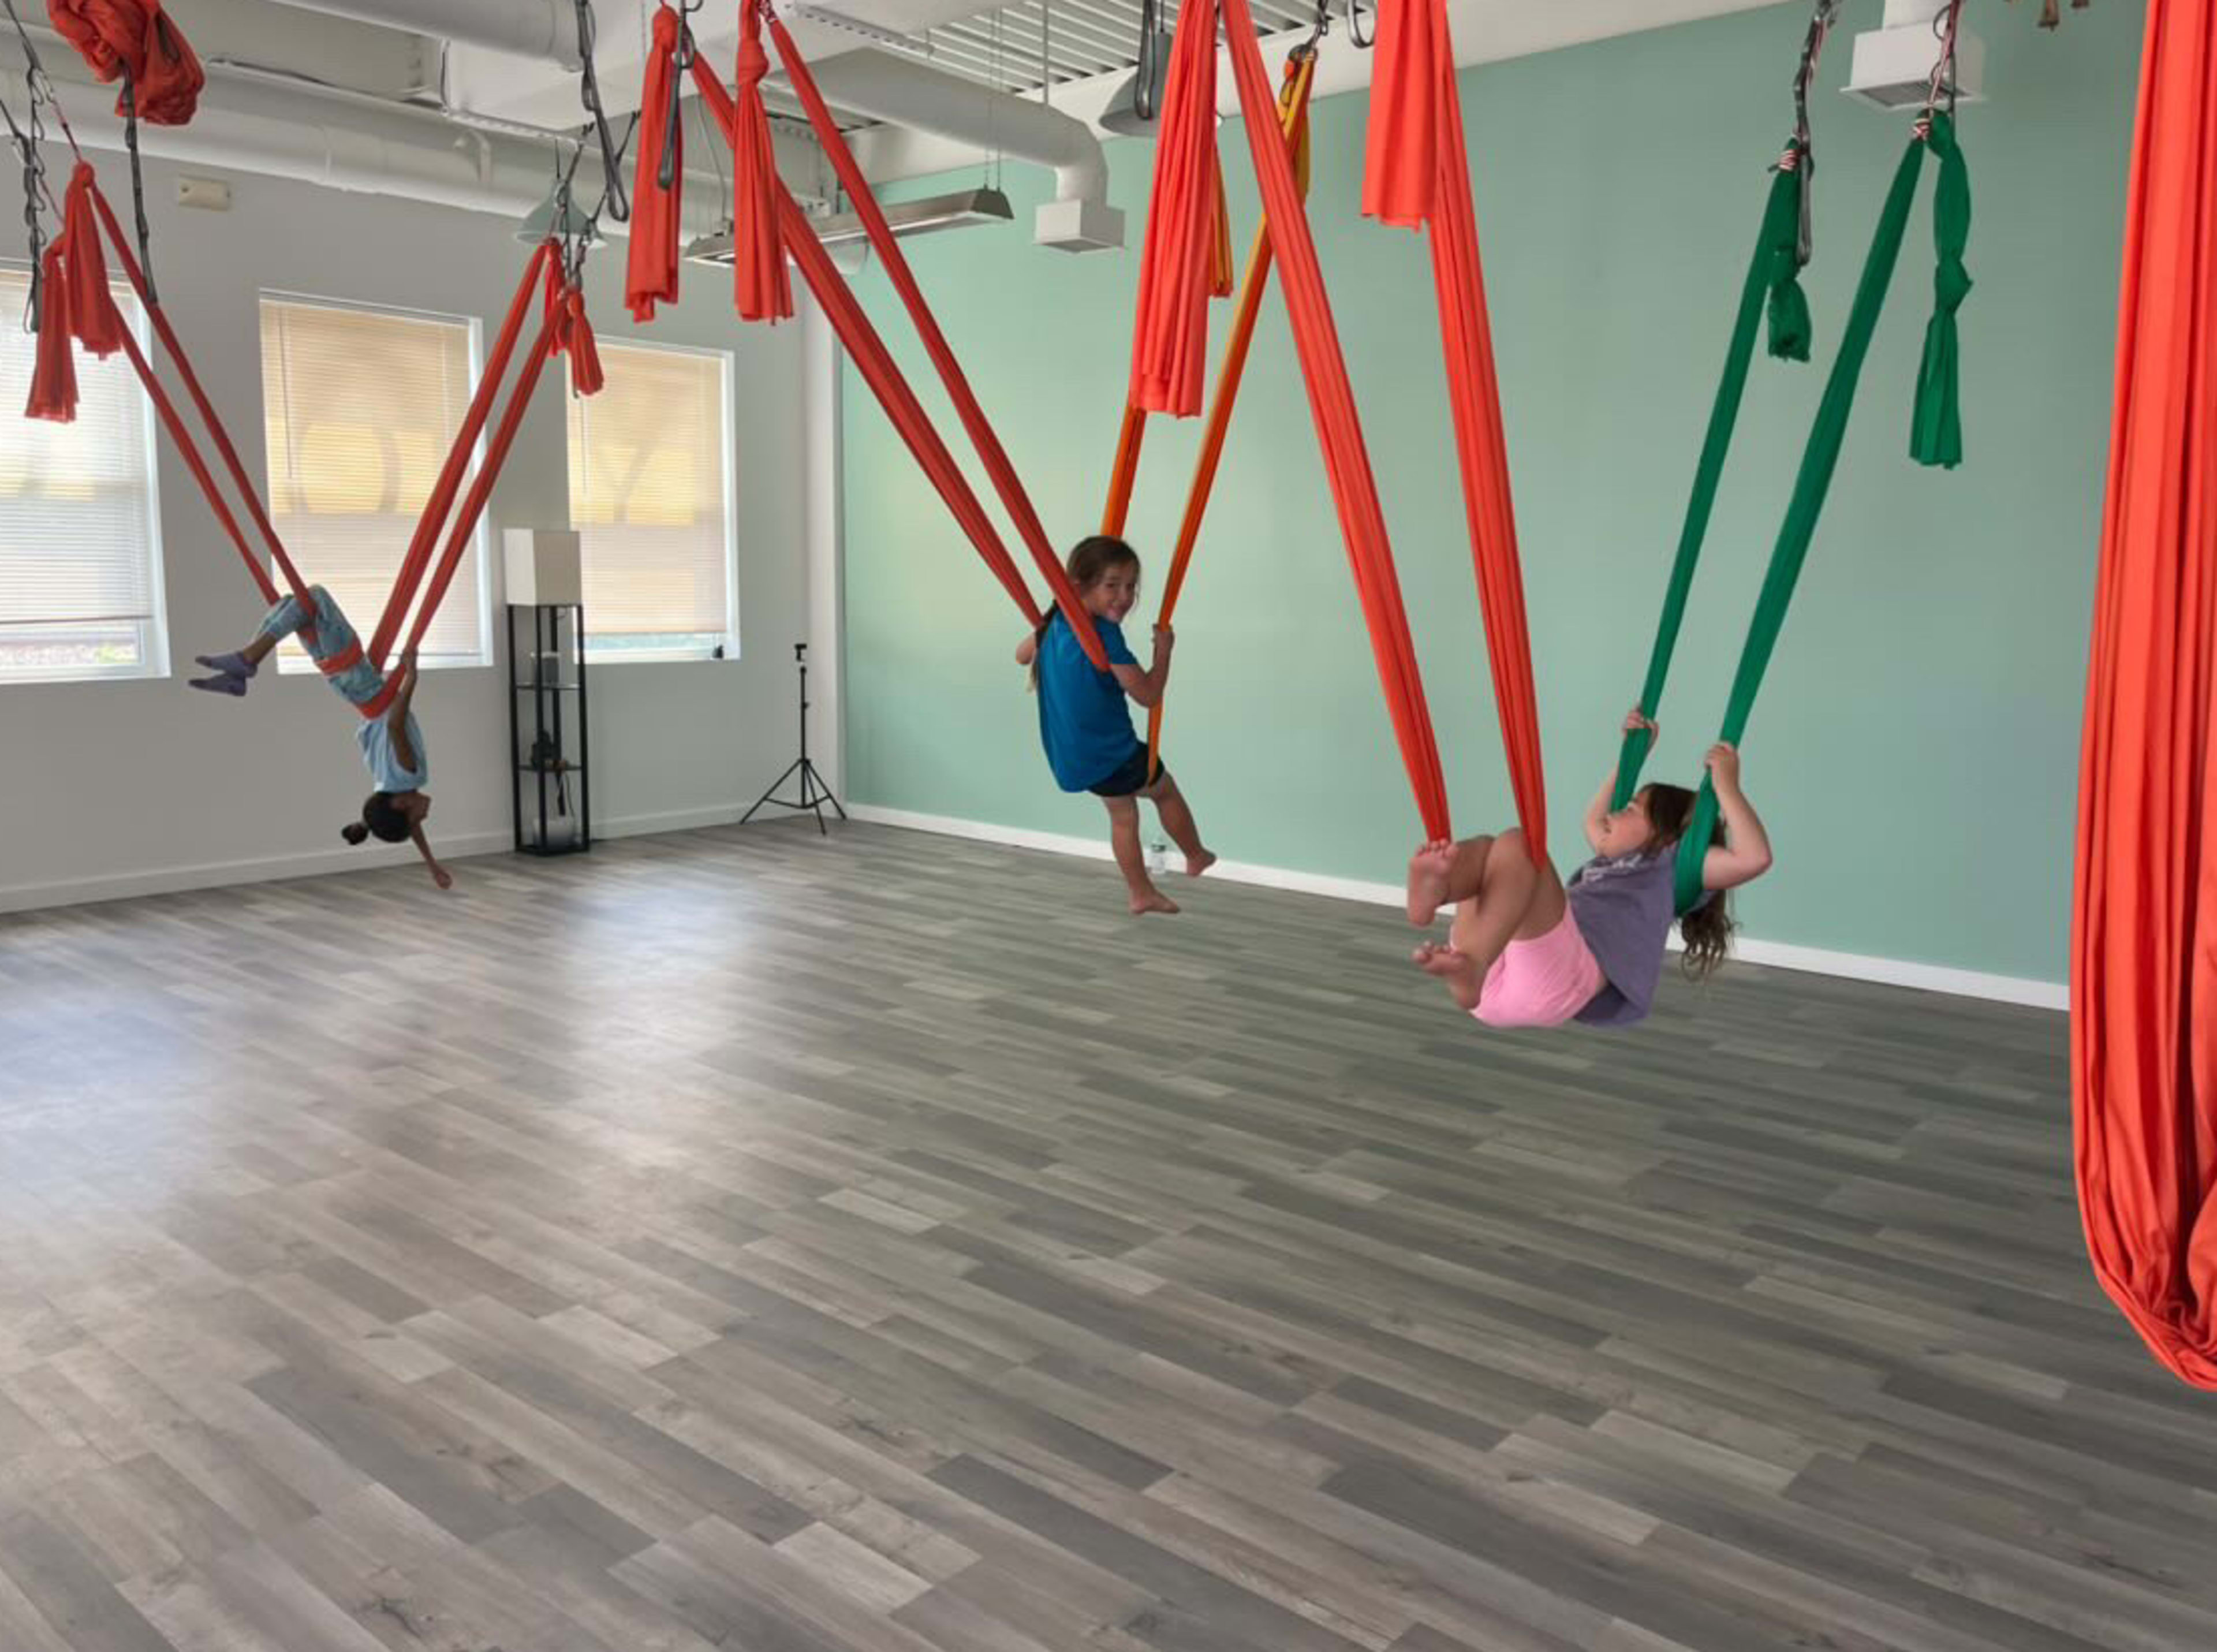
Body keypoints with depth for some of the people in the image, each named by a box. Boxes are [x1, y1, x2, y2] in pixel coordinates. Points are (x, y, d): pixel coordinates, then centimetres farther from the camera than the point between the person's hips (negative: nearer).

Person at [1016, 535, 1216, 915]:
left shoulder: (1057, 623, 0)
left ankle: (1142, 894, 36)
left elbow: (1022, 655, 20)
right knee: (1166, 790, 21)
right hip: (1111, 753, -8)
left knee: (1123, 814, 27)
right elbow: (1148, 695, -21)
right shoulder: (1105, 635, -26)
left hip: (1075, 756, 8)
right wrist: (1163, 649, -8)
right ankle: (1197, 857, 41)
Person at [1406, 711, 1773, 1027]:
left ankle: (1470, 967, -54)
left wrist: (1725, 787, 11)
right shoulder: (1614, 865, 42)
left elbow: (1754, 858, 6)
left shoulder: (1674, 866, 21)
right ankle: (1431, 894, -47)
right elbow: (1593, 821, 61)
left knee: (1515, 845, -23)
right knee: (1484, 848, -6)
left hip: (1561, 977, -7)